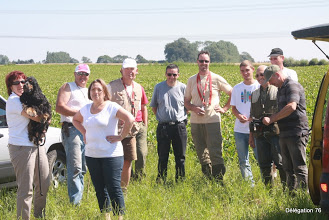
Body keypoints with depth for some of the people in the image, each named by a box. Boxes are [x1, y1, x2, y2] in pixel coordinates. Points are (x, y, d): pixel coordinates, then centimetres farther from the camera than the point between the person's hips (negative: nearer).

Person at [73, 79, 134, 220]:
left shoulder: (112, 107, -8)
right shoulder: (86, 109, 11)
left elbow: (130, 119, -18)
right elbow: (76, 120, 30)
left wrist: (120, 136, -15)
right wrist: (84, 133, 15)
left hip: (112, 155, -6)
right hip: (91, 155, 6)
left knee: (114, 189, -7)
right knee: (99, 189, 11)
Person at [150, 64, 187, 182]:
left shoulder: (183, 87, 3)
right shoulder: (158, 87, 6)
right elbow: (154, 106, 16)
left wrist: (182, 117, 3)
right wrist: (161, 117, 7)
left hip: (179, 126, 0)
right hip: (163, 127, 0)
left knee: (180, 156, 5)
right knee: (163, 156, 4)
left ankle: (180, 180, 14)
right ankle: (161, 180, 12)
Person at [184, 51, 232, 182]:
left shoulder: (217, 79, 2)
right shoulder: (191, 80, 11)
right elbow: (186, 102, 14)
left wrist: (225, 108, 1)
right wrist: (194, 108, -5)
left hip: (212, 121, -3)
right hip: (196, 122, 3)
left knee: (215, 153, -10)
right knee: (202, 154, 7)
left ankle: (219, 179, -5)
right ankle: (208, 179, 16)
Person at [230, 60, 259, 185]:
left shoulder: (260, 87, -1)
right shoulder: (237, 88, 11)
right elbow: (233, 108, 14)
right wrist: (239, 116, -8)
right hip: (240, 130, 4)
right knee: (243, 161, 6)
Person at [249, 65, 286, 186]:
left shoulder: (278, 91, 1)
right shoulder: (254, 94, 18)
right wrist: (251, 135, 20)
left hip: (275, 132, -5)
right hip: (260, 134, 5)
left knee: (280, 163, -8)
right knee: (264, 165, 6)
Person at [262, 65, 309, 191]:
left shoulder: (292, 86, -9)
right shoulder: (281, 89, 20)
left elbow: (291, 107, -24)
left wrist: (272, 119, -18)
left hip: (296, 133, -9)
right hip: (284, 134, 9)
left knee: (299, 167, -9)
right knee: (288, 168, 10)